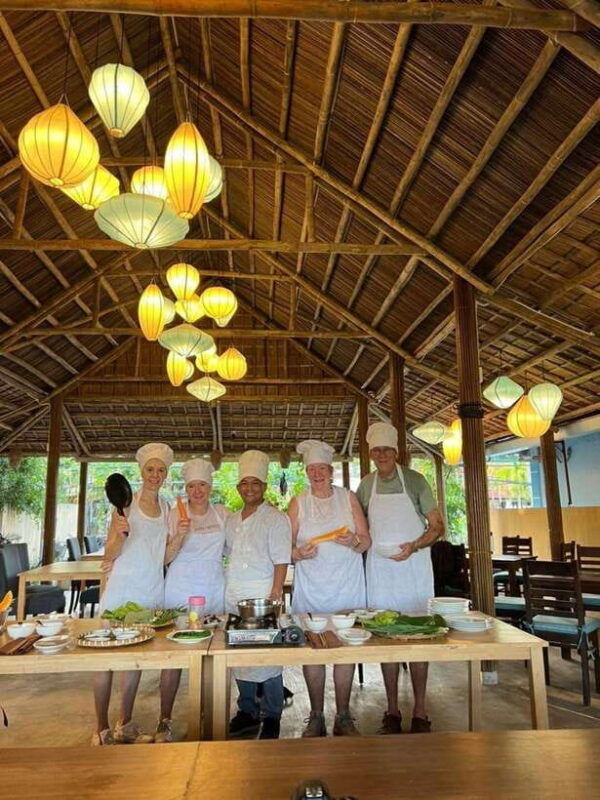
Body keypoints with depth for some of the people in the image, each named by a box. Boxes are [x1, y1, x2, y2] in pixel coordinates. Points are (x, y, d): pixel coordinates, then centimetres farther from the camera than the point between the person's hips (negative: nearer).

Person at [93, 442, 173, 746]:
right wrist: (121, 534, -25)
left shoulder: (167, 508, 8)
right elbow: (109, 555, -8)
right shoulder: (126, 503, -4)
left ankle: (125, 725, 23)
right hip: (122, 587, -4)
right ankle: (101, 729, 15)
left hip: (152, 589, 4)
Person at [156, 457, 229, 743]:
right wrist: (179, 536, -19)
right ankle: (164, 721, 10)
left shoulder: (223, 514, 6)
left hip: (214, 590, 3)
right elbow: (165, 558, -4)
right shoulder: (175, 515, -2)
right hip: (180, 589, -2)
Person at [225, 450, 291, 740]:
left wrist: (275, 594, -16)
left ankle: (271, 718, 15)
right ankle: (247, 711, 28)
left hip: (262, 596, -6)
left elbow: (281, 561, -9)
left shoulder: (276, 519, -4)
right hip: (234, 596, 6)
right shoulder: (232, 521, 15)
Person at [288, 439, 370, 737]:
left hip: (346, 584, 0)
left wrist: (353, 541, -17)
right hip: (310, 586, 0)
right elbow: (287, 547, 3)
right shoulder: (298, 503, 6)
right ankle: (316, 717, 15)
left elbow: (367, 541, 4)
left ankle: (343, 717, 15)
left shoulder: (348, 498, 6)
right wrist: (299, 553, -18)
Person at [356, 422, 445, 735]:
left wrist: (413, 546, -19)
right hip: (379, 568, 3)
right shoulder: (366, 486, 5)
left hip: (413, 566, -2)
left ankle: (419, 712, 14)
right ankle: (392, 710, 19)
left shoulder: (414, 480, -5)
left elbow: (437, 526, -3)